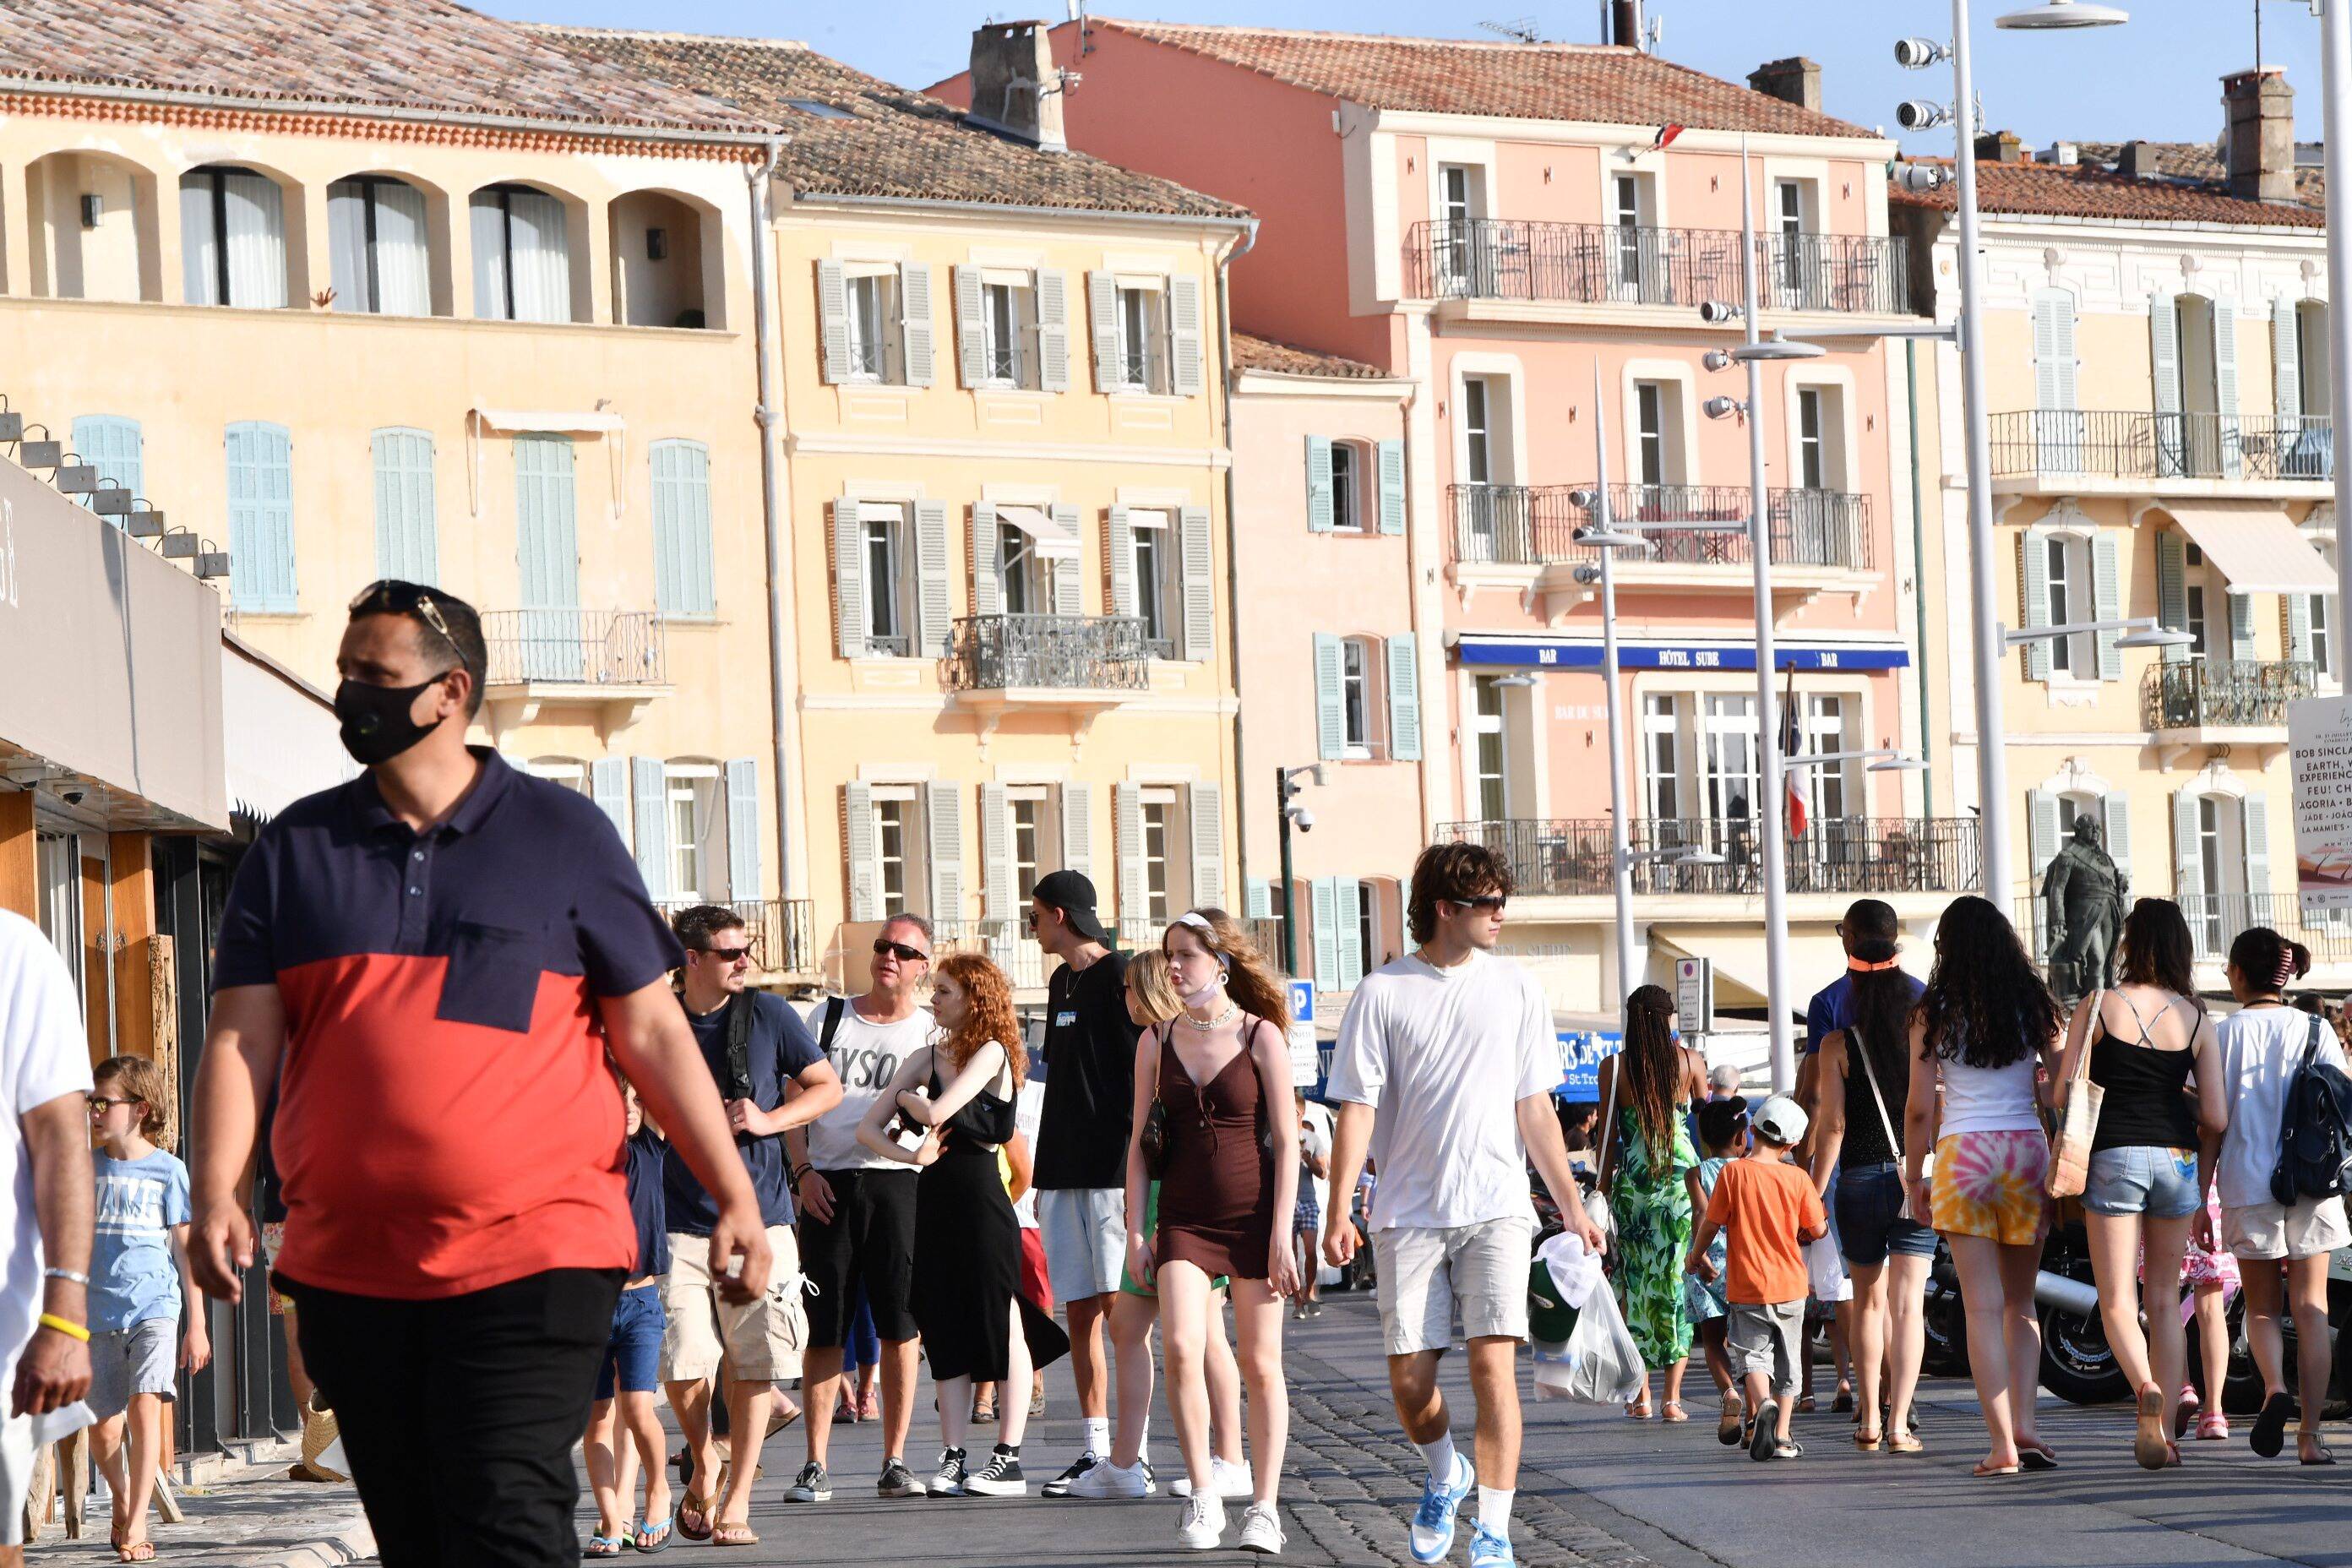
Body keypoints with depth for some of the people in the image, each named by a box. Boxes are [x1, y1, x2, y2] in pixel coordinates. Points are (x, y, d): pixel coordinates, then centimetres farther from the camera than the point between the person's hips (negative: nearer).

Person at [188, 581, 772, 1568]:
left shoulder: (565, 836, 5)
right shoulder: (295, 849, 11)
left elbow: (652, 1032, 5)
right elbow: (239, 1039, 5)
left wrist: (734, 1198, -3)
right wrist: (215, 1193, -11)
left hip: (533, 1263, -4)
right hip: (347, 1267, 4)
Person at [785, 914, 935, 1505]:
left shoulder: (934, 1031, 9)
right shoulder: (829, 1018, 12)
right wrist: (803, 1170, -2)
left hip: (896, 1180, -1)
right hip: (827, 1184, 1)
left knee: (899, 1326, -2)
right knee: (823, 1328, -1)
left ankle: (895, 1461, 5)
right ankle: (816, 1465, 3)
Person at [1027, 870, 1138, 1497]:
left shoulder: (1120, 977, -8)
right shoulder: (1062, 983, 18)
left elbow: (1143, 1076, -12)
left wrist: (1135, 1175, -17)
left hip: (1111, 1172, -8)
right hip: (1065, 1174, 8)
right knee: (1080, 1314, 6)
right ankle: (1095, 1451, 7)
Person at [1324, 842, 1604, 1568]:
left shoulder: (1516, 989, 7)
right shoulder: (1383, 993, 1)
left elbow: (1534, 1110, 10)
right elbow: (1358, 1108, -1)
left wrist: (1571, 1206, 7)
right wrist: (1338, 1210, -9)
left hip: (1496, 1208, 0)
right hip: (1408, 1212, 0)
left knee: (1492, 1364, -13)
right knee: (1410, 1378, 0)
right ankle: (1445, 1478, 31)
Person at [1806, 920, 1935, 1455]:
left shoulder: (1838, 1045, -5)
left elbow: (1832, 1125, -9)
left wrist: (1812, 1195, -4)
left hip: (1858, 1182, 0)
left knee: (1868, 1300, 14)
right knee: (1908, 1304, -2)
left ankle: (1871, 1420, 15)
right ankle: (1898, 1423, -9)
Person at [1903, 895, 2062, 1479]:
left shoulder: (1934, 1012, -1)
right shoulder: (2036, 1005, 5)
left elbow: (1919, 1107, -1)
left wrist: (1914, 1177, 10)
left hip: (1963, 1151, -2)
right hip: (2027, 1148, 2)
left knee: (1984, 1306, -2)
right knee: (2021, 1302, 13)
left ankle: (2003, 1443, -7)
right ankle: (2024, 1424, -1)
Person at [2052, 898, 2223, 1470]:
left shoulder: (2098, 1006, -4)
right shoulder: (2196, 1019, 2)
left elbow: (2061, 1095, -5)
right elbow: (2214, 1117, -1)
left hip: (2114, 1157, -3)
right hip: (2177, 1159, 3)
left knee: (2117, 1300, 2)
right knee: (2165, 1299, 13)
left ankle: (2146, 1388, -27)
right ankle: (2165, 1433, 10)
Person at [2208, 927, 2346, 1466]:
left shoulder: (2225, 1033, -2)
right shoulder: (2316, 1031, 3)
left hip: (2248, 1184, -1)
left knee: (2260, 1306, 13)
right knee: (2311, 1308, 5)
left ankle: (2275, 1388, -15)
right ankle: (2310, 1433, -1)